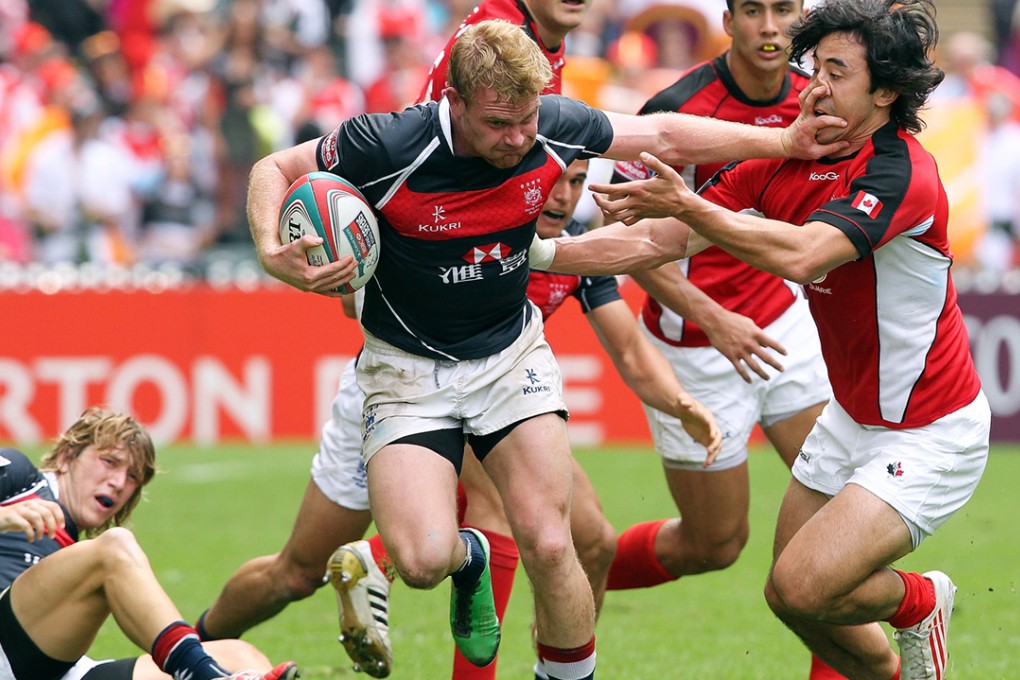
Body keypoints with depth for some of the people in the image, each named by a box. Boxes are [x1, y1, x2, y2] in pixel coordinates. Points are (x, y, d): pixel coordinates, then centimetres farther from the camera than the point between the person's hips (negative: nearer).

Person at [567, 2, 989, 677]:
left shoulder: (902, 173, -24)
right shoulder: (788, 158, -1)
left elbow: (801, 255, -40)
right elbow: (663, 240, -1)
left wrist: (688, 204, -38)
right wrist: (547, 253, -9)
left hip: (927, 436, -8)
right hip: (851, 415, 8)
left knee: (802, 589, -17)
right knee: (790, 594, 10)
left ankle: (918, 601, 13)